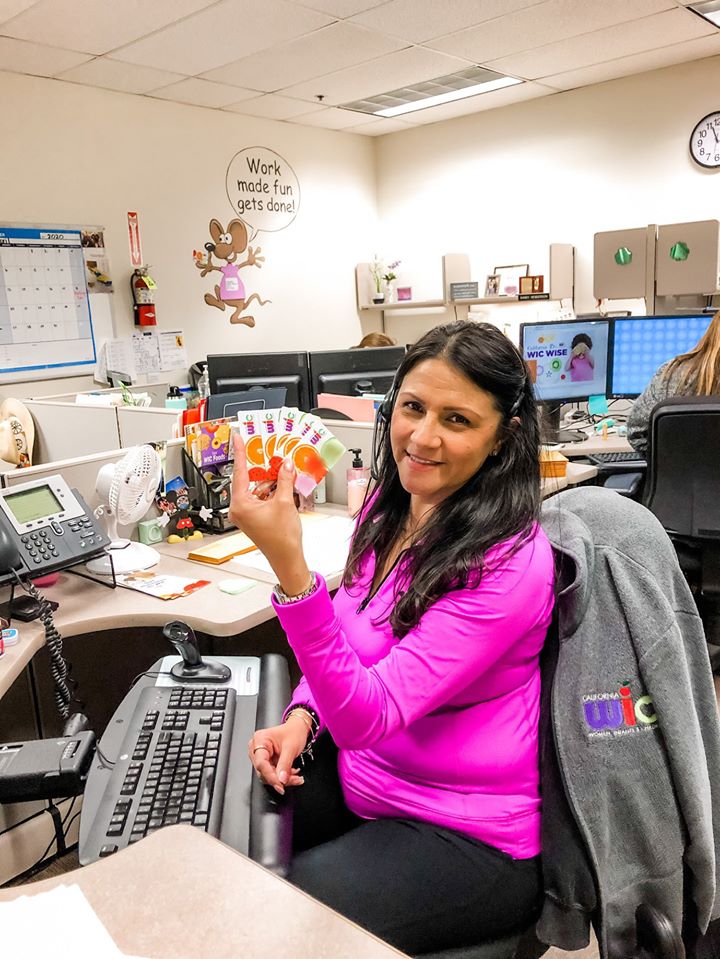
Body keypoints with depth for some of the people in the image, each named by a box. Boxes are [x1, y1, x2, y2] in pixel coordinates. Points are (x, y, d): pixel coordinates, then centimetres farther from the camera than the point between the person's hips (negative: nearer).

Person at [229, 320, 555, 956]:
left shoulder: (510, 563, -25)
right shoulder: (389, 509, -3)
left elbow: (370, 716, -30)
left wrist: (290, 565, -41)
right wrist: (302, 717, -6)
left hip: (464, 835, -6)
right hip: (354, 775, 7)